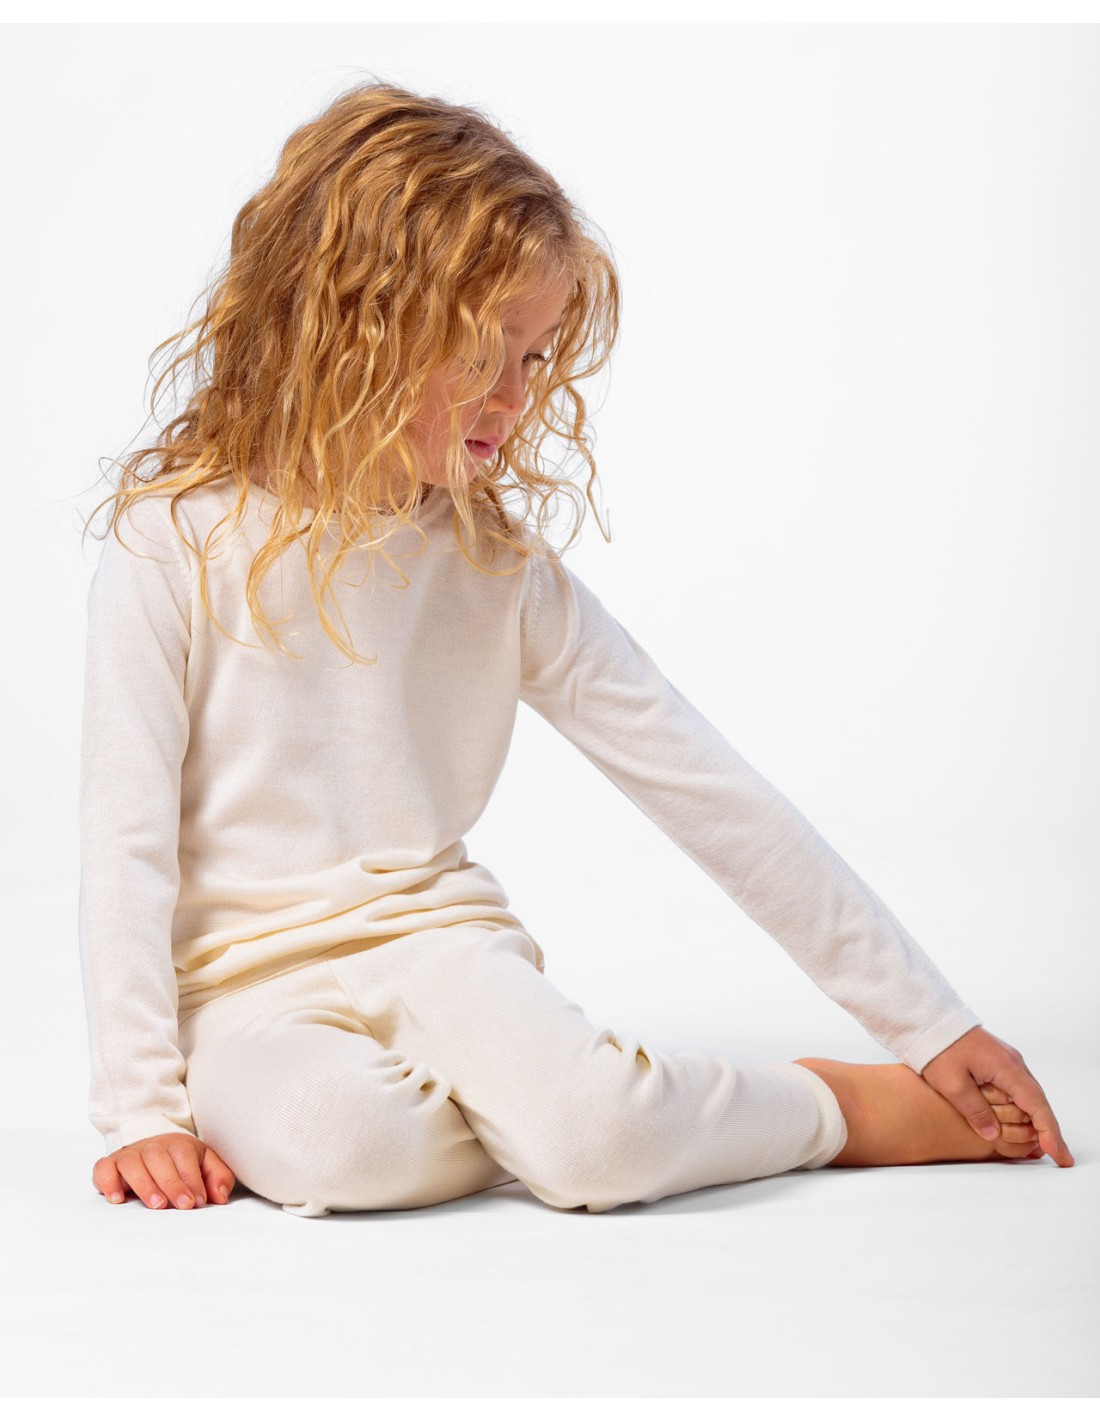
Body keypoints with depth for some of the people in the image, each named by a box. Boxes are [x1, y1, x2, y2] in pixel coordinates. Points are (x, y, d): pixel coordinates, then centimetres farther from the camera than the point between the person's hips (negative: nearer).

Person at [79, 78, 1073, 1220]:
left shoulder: (500, 566, 1)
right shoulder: (174, 546, -7)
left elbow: (705, 787, 1)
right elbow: (127, 838, -5)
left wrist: (928, 1021, 1)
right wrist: (142, 1109, -11)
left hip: (436, 938, 1)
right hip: (243, 980, -1)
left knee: (596, 1139, -31)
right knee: (337, 1143, -35)